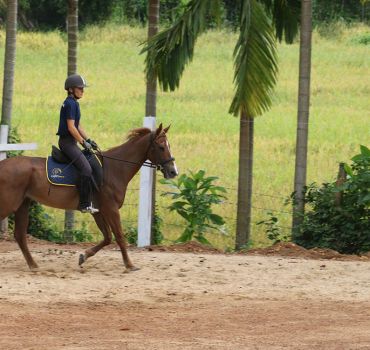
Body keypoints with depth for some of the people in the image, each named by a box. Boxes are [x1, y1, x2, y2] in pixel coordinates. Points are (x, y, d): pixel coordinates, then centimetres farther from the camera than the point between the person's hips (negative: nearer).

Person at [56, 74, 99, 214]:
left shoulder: (74, 103, 17)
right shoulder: (70, 104, -14)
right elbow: (71, 127, -19)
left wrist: (88, 140, 13)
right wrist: (83, 142, -15)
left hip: (71, 142, 11)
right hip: (67, 141, -11)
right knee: (86, 168, -21)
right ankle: (85, 204, -23)